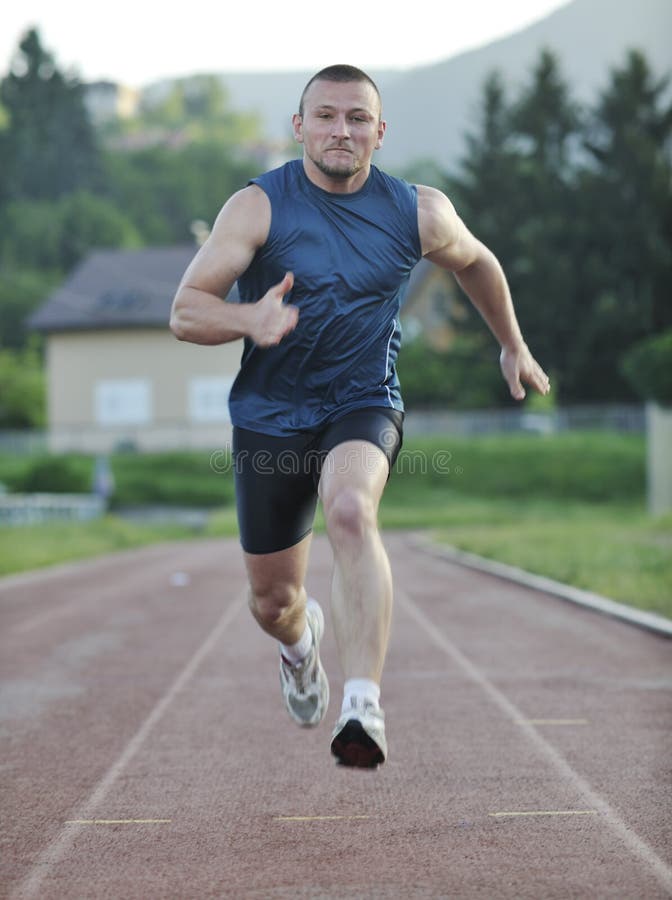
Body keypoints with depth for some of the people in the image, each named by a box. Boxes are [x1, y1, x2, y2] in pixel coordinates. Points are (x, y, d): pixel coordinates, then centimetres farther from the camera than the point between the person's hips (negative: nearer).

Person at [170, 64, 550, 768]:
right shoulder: (258, 206, -11)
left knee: (350, 511, -35)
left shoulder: (420, 214, -3)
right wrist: (249, 319, -38)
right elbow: (185, 313, -17)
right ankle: (301, 638, 49)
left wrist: (513, 346, 28)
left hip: (363, 404, 0)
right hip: (270, 416, 1)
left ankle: (363, 707, -40)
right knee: (271, 601, 9)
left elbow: (474, 262, 19)